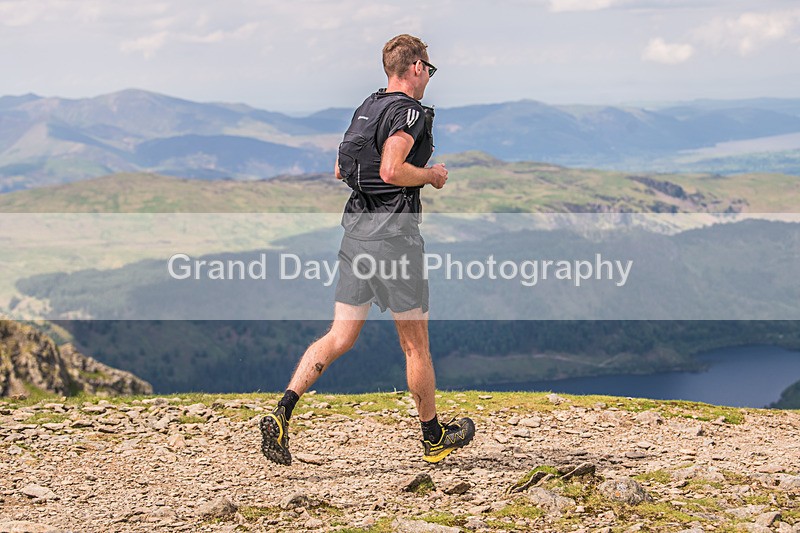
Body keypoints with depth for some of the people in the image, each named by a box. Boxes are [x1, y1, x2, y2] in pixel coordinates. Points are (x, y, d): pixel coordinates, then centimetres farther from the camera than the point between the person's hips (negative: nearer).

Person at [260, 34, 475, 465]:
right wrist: (431, 175, -6)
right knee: (415, 343, 6)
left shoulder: (367, 107, 15)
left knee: (340, 337, 6)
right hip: (393, 235, -8)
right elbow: (391, 170, -25)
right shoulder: (409, 112, -11)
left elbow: (341, 170, 21)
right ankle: (434, 437, 20)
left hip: (355, 231, 8)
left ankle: (281, 413, -9)